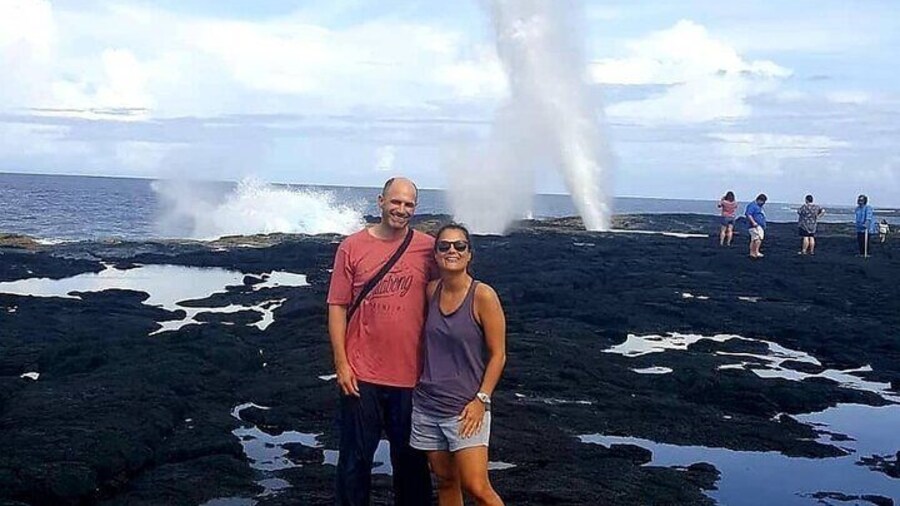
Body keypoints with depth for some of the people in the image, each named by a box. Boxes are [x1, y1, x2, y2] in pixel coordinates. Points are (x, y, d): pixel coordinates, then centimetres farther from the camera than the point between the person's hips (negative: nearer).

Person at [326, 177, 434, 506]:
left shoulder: (427, 248, 1)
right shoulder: (353, 247, -1)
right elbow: (337, 306, 0)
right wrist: (341, 363, -6)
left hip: (410, 374, 1)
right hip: (361, 375, -1)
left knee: (411, 459, 13)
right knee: (356, 458, 9)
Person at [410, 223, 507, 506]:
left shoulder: (483, 295, -12)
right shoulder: (431, 291, 4)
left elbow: (498, 354, -8)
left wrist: (481, 399, -13)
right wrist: (423, 380, 10)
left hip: (465, 408, -5)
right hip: (427, 404, 5)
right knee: (445, 482, 13)